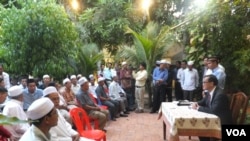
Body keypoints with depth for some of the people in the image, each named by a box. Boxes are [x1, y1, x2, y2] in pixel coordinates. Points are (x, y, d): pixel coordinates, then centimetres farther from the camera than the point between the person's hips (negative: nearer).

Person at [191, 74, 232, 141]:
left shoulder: (220, 94, -26)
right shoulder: (209, 92, 2)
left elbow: (213, 110, -33)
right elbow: (203, 102, 16)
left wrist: (198, 108, -24)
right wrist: (196, 103, -6)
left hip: (222, 122, -8)